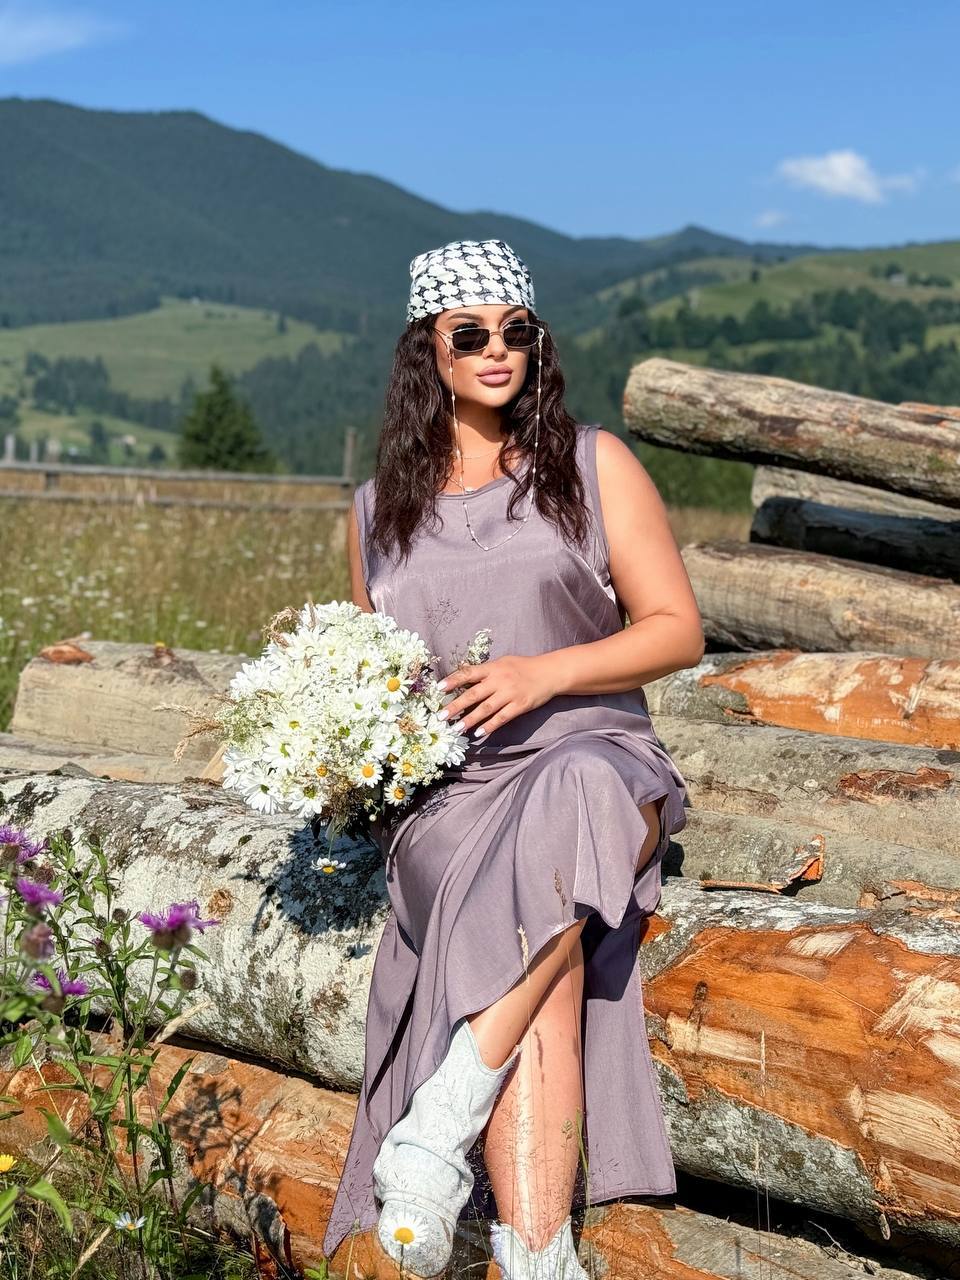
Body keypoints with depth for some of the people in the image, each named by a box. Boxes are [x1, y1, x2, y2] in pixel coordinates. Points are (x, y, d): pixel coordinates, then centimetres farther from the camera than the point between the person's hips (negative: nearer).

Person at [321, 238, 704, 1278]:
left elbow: (678, 631, 5)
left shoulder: (594, 465, 9)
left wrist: (545, 671, -11)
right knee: (536, 964, -31)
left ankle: (438, 1128, -37)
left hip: (593, 761, -1)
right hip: (445, 794, 1)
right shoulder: (379, 509, 17)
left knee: (569, 802, -40)